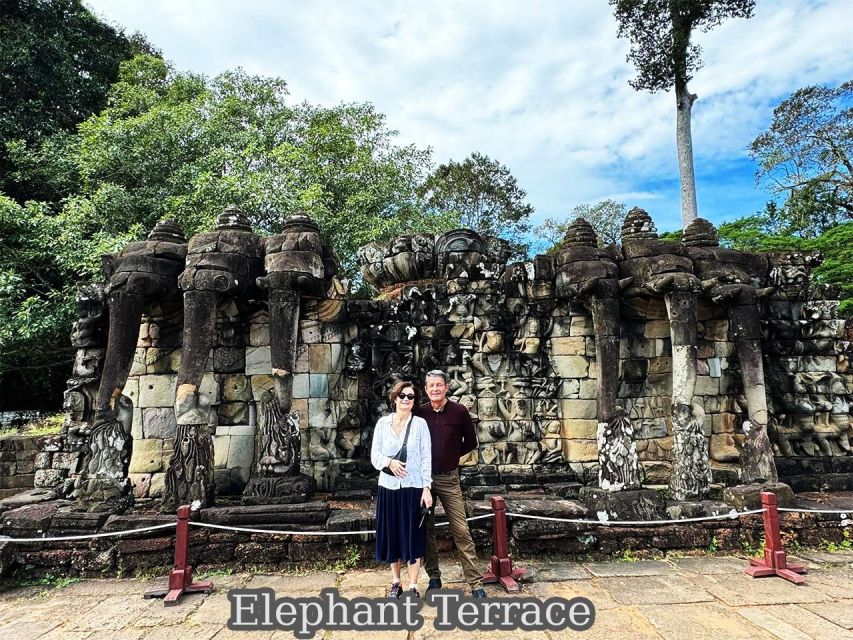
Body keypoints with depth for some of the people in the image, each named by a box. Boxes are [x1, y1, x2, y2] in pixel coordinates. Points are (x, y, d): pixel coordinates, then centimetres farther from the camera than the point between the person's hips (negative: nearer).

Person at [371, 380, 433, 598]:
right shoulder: (383, 423, 3)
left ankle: (413, 586, 17)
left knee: (413, 537, 4)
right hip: (388, 487, 2)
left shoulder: (420, 423, -2)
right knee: (391, 535, 11)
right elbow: (374, 454, 3)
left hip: (413, 488, -2)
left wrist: (427, 487, -9)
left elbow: (426, 458, -3)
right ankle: (396, 582, 29)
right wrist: (389, 462, -18)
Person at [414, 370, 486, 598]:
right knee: (426, 530, 11)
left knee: (461, 531, -3)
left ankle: (475, 582, 5)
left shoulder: (459, 411, -7)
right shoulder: (420, 413, -2)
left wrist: (451, 456, 5)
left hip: (449, 479, -2)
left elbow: (470, 442, 5)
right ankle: (434, 577, 26)